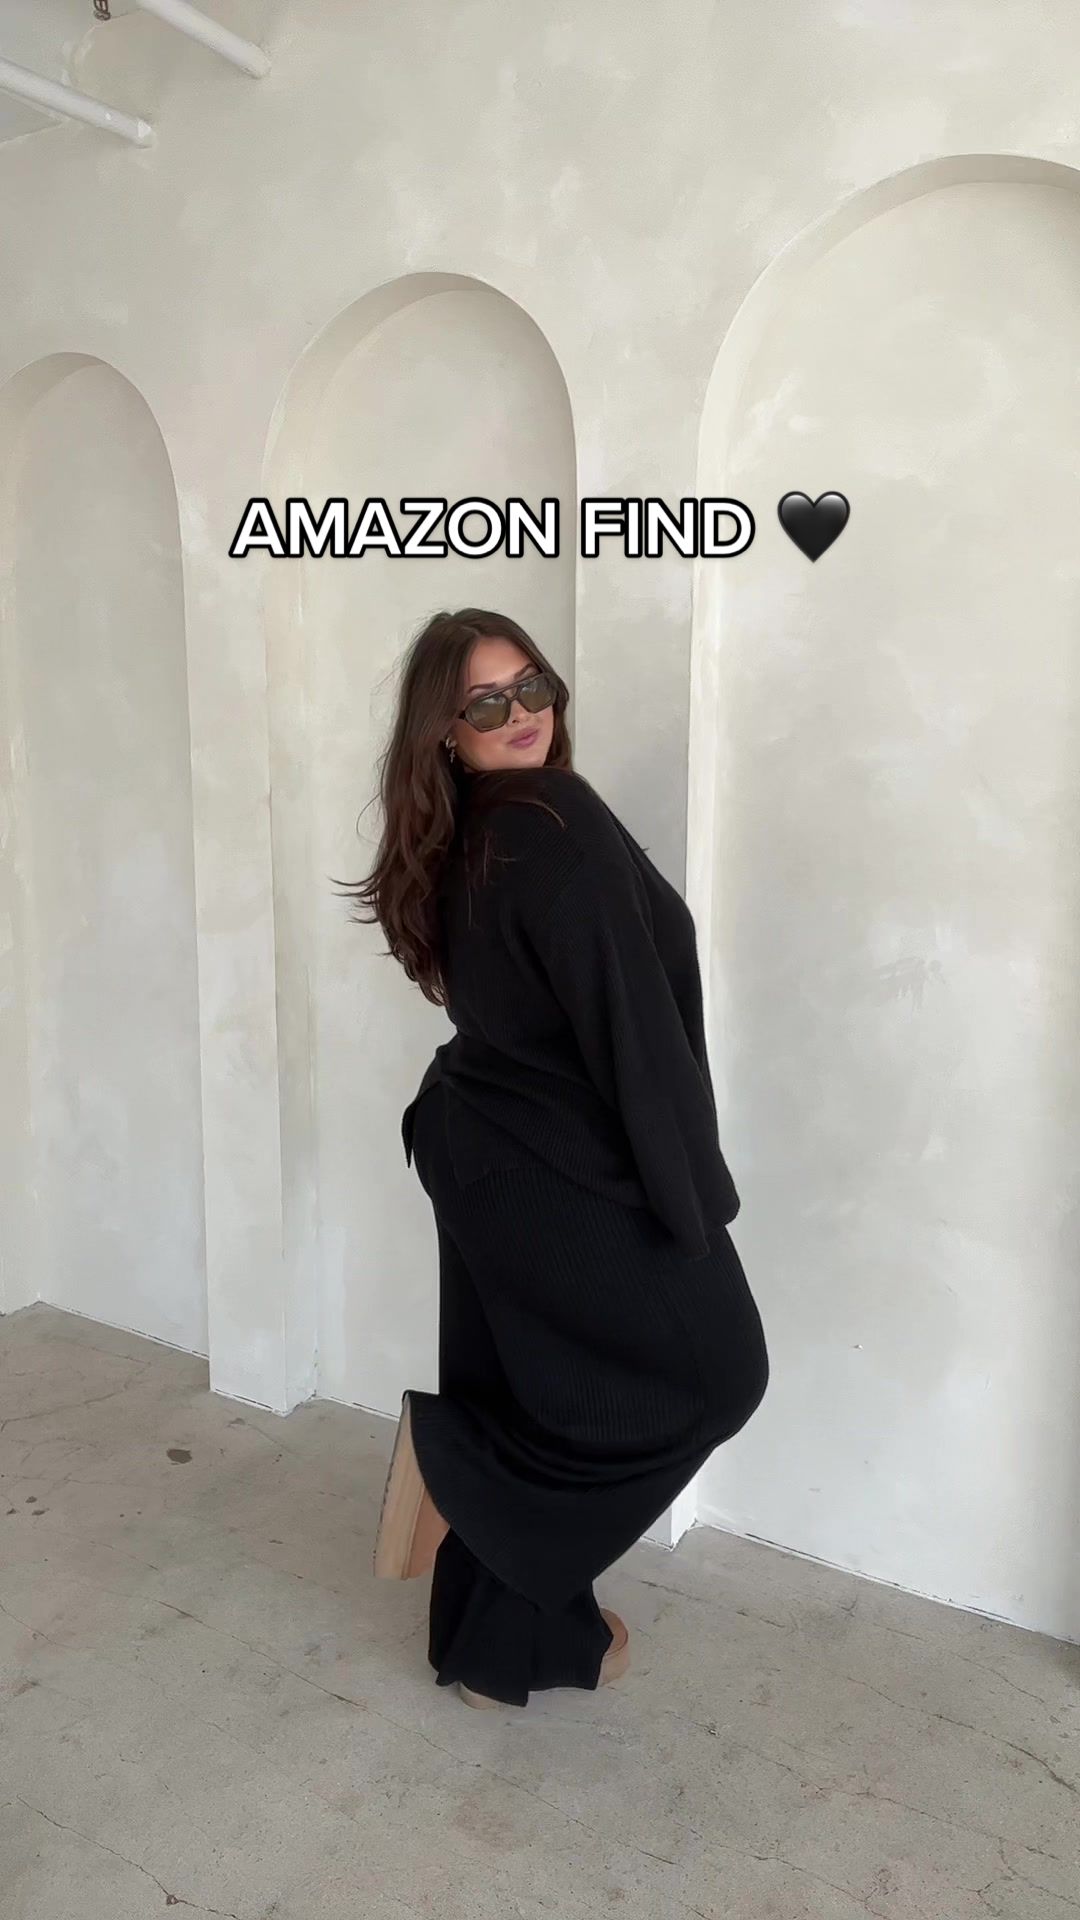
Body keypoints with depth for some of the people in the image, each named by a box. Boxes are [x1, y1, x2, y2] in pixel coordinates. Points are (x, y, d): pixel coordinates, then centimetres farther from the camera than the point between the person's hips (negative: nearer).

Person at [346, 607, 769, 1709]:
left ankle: (504, 1641, 35)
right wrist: (691, 1198, -14)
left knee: (550, 1395, 20)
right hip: (561, 1169, -9)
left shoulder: (456, 847, 7)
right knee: (715, 1369, 9)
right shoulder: (558, 824, -21)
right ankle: (456, 1441, 8)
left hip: (490, 1154, 9)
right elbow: (628, 1021, -22)